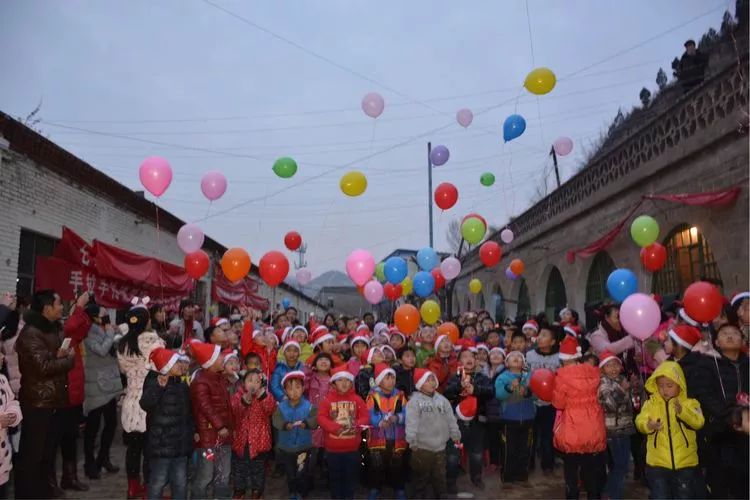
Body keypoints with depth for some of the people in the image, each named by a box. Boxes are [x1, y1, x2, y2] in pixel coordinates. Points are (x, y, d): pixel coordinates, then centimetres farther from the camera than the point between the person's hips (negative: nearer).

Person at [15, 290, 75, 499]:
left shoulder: (53, 329, 12)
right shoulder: (30, 333, -17)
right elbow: (43, 366, -25)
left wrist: (61, 356, 1)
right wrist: (69, 358, -10)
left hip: (53, 400, 9)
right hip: (37, 402, -9)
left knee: (49, 449, 20)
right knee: (32, 453, 2)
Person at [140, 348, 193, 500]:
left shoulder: (182, 385, 11)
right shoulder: (154, 382, -12)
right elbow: (145, 404, -32)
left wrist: (193, 430, 15)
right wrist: (159, 386, -45)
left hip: (180, 444, 7)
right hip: (161, 444, -7)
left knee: (180, 483, 16)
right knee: (158, 482, 2)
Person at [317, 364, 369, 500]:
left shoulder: (357, 399, 0)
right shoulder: (328, 399, -3)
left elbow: (365, 417, -3)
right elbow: (321, 417, -10)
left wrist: (358, 425, -23)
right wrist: (334, 427, -23)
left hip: (352, 447, 1)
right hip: (333, 447, -1)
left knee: (350, 476, 11)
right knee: (335, 476, 11)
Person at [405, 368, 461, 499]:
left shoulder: (442, 399, 9)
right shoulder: (415, 401, -9)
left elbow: (451, 419, 11)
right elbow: (411, 422, -15)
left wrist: (455, 436, 10)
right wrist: (412, 441, -19)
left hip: (440, 447, 5)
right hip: (422, 447, -5)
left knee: (440, 477, 17)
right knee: (421, 478, 7)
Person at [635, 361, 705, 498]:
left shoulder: (689, 403, -1)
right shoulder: (651, 403, 2)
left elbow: (698, 421, -17)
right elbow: (640, 421, -11)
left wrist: (682, 411, -35)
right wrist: (648, 425, -34)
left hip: (685, 462, 0)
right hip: (657, 462, 0)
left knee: (685, 495, 13)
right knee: (659, 495, 6)